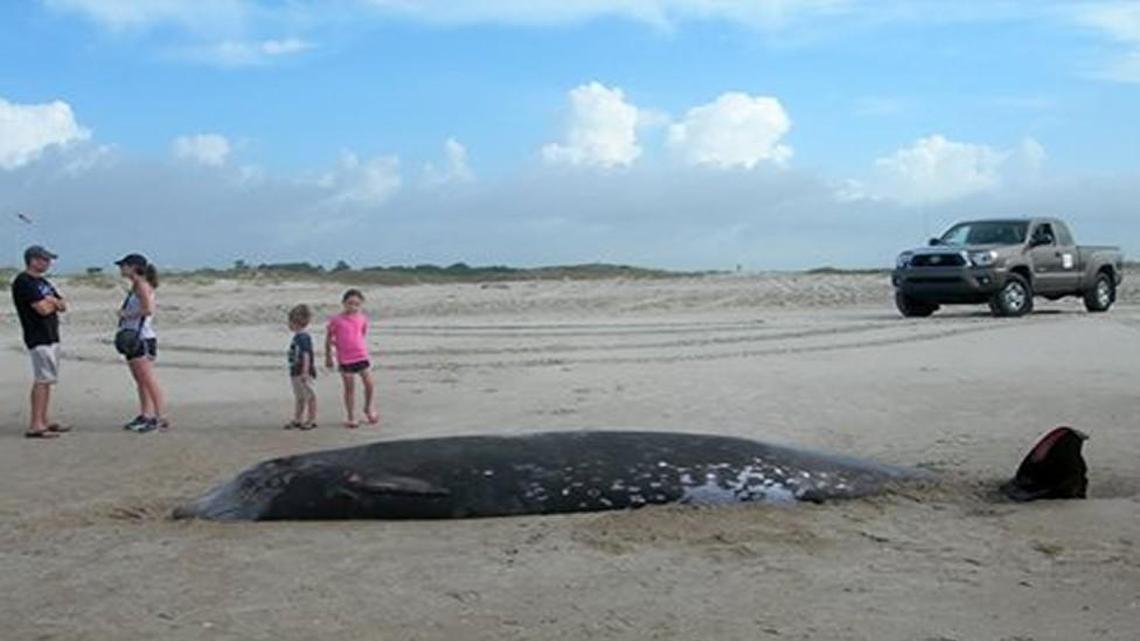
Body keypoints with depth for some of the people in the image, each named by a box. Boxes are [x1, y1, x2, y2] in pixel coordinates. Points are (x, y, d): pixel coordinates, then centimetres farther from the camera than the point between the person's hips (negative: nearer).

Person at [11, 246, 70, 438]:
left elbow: (63, 306, 14)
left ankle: (44, 421, 17)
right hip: (38, 338, -10)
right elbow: (43, 309, -20)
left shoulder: (43, 282, 18)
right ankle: (35, 425, -12)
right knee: (42, 380, -12)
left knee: (47, 380, 11)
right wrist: (53, 303, 1)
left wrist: (51, 300, -6)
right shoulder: (23, 282, -12)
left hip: (51, 336, 10)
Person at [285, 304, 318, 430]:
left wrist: (305, 372, -26)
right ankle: (296, 420, 24)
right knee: (299, 397, 16)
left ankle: (312, 420, 9)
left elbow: (306, 355, -24)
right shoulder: (297, 336, 12)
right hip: (296, 372, 10)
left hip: (303, 372, -10)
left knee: (309, 396, 1)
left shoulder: (303, 337, -20)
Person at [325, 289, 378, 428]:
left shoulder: (362, 319, 1)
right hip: (345, 359, -3)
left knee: (369, 384, 1)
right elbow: (328, 339, 2)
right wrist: (328, 357, 6)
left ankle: (368, 409, 26)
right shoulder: (336, 320, -8)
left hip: (361, 357, 3)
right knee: (349, 388, 4)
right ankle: (351, 417, 14)